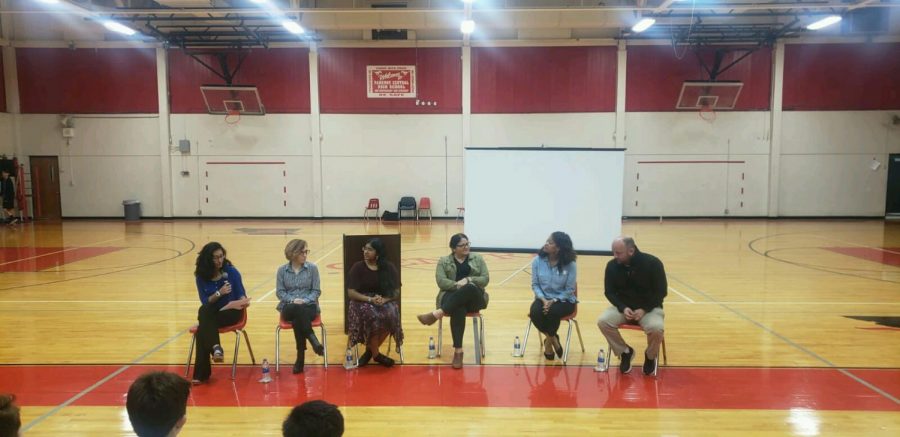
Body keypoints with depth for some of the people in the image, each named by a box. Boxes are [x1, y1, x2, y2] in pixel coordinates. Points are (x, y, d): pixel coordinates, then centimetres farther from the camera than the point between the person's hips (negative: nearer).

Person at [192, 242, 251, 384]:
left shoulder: (231, 272, -6)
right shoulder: (201, 276, 0)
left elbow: (241, 294, -6)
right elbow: (205, 302, -3)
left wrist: (242, 301, -31)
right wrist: (219, 293, -22)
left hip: (231, 312, -3)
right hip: (211, 314, 3)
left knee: (203, 328, -30)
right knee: (204, 310, -34)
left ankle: (201, 373, -29)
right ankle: (216, 348, -49)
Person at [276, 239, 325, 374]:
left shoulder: (312, 268, 3)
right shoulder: (282, 270, 6)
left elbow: (316, 290, 1)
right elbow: (279, 292, 3)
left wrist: (305, 300, -16)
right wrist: (292, 300, -15)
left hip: (309, 306, 0)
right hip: (288, 307, 1)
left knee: (297, 320, -36)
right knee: (298, 310, -38)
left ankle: (300, 357, -30)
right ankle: (313, 340, -40)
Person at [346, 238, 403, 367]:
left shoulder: (389, 267, 2)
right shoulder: (357, 267, -2)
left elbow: (396, 292, 0)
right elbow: (351, 293, -7)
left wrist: (384, 300, -21)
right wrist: (370, 299, -21)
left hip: (385, 301, 2)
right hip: (363, 302, -1)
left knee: (390, 315, -32)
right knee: (371, 316, -35)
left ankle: (370, 350, -12)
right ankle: (376, 354, -14)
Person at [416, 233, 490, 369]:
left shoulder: (478, 259, 14)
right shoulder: (444, 261, 11)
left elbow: (485, 279, 3)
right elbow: (441, 281, -3)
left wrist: (468, 280, -13)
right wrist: (458, 284, -19)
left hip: (474, 298, 1)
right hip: (452, 297, -1)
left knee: (470, 288, -38)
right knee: (458, 309, -39)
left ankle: (436, 315, -40)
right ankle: (458, 350, -39)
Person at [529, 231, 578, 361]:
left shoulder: (570, 265, -13)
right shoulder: (538, 260, -6)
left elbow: (570, 290, -10)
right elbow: (535, 284, -2)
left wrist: (554, 301, -22)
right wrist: (543, 299, -19)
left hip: (563, 300, -2)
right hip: (543, 298, 3)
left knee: (552, 312, -35)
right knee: (535, 312, -30)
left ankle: (549, 340, -2)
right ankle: (552, 338, -2)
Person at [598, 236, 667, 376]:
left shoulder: (653, 263, -16)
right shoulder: (612, 265, -9)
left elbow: (661, 292, -9)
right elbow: (610, 292, 1)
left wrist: (644, 309, -21)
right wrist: (622, 308, -17)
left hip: (649, 308, -3)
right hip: (623, 307, 3)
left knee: (656, 328, -34)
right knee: (603, 321, -25)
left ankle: (650, 357, 1)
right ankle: (625, 352, 0)